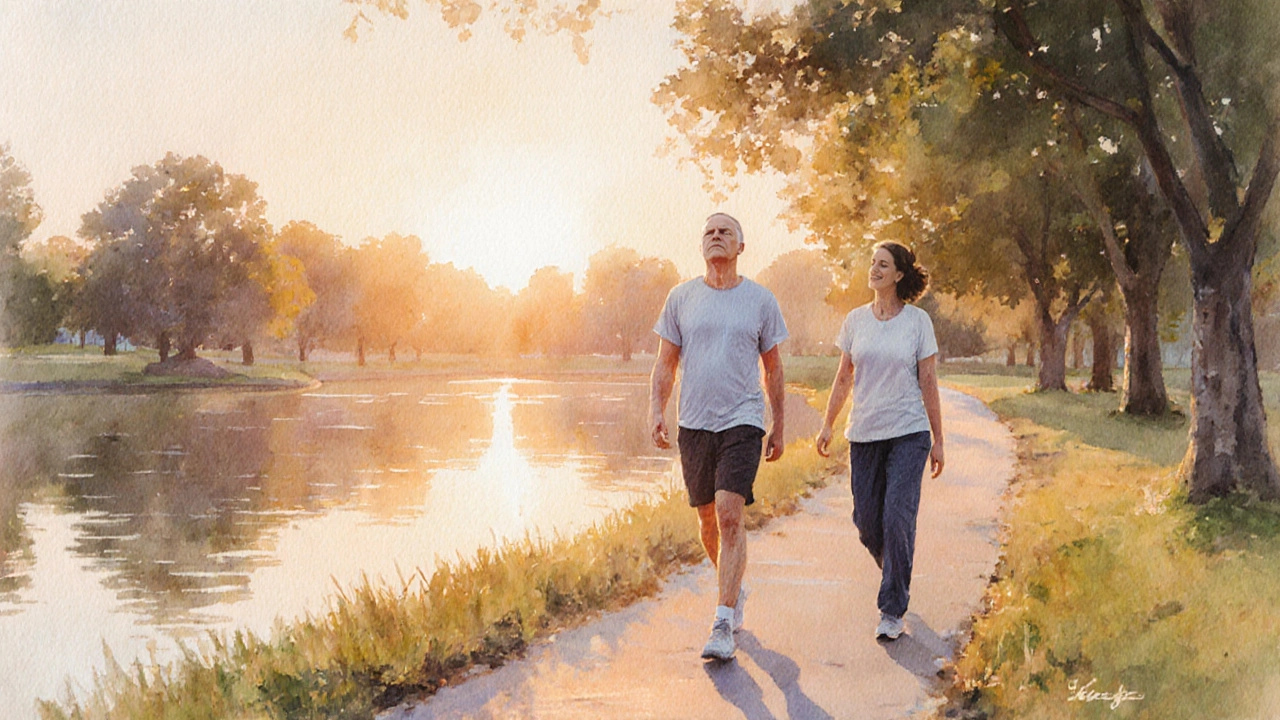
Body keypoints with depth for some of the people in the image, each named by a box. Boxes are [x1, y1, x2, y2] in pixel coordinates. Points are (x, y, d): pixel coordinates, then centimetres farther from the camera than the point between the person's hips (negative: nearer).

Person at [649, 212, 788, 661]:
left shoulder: (761, 301, 3)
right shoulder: (681, 297, 6)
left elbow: (772, 368, 11)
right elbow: (665, 362, 8)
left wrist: (779, 426, 12)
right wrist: (655, 410, -6)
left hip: (742, 422, -3)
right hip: (693, 423, 3)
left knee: (730, 515, -15)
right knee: (707, 520, 12)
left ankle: (723, 625, -13)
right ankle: (735, 590, 37)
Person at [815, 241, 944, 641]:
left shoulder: (918, 321, 0)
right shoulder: (855, 320, 7)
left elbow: (928, 383, 1)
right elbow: (844, 378, 14)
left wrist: (938, 440, 1)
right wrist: (827, 425, 9)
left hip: (908, 433, -3)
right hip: (864, 433, 3)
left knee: (898, 518, -11)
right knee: (866, 522, 4)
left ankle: (892, 611, 0)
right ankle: (897, 575, 34)